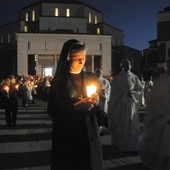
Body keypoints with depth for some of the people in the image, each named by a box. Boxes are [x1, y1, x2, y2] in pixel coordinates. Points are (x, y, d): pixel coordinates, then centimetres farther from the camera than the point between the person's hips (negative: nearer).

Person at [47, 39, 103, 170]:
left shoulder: (91, 78, 6)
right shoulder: (58, 81, -5)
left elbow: (98, 110, 11)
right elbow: (52, 111, -9)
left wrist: (97, 103, -12)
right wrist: (75, 107, -21)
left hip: (90, 134, 3)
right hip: (66, 136, -3)